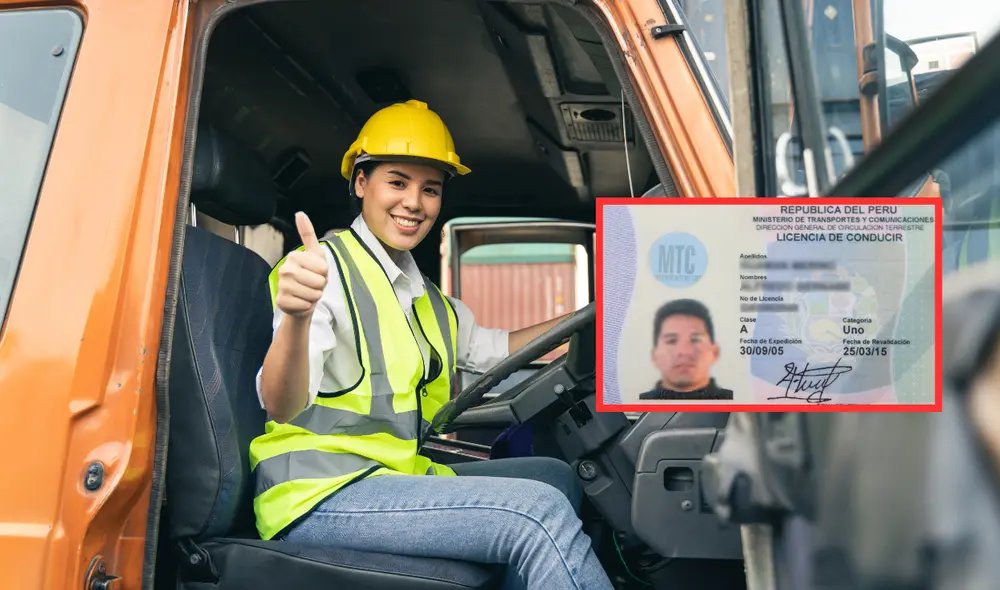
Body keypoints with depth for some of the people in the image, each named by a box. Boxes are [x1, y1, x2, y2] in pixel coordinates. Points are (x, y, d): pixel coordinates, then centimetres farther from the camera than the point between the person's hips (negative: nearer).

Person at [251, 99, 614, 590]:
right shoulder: (329, 268, -11)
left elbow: (495, 348, 27)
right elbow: (281, 406, -24)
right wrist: (296, 319, -45)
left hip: (398, 478, 9)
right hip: (319, 496, -9)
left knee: (552, 474, 10)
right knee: (540, 511, -23)